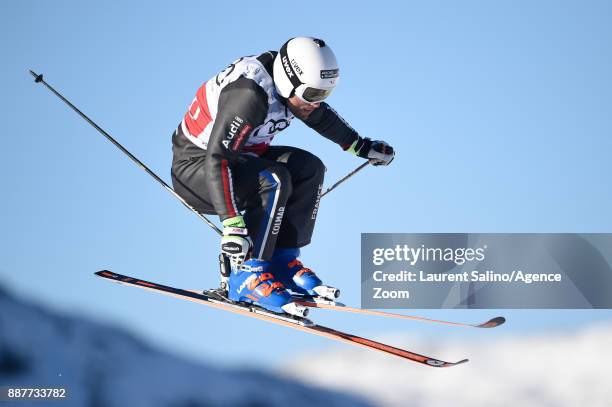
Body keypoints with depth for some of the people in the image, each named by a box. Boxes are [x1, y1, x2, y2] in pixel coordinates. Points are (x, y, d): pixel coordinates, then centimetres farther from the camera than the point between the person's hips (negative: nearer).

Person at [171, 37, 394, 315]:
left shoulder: (286, 84, -6)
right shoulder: (250, 95, -32)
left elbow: (320, 115, 17)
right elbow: (216, 161, -37)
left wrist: (361, 146, 28)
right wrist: (231, 225, -44)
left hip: (237, 158, 9)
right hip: (194, 170, -9)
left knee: (310, 168, -4)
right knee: (273, 180, -30)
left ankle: (281, 262, -4)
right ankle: (247, 274, -25)